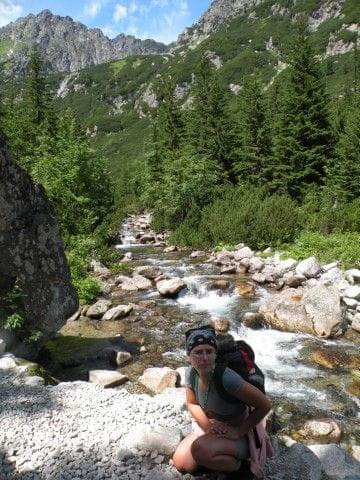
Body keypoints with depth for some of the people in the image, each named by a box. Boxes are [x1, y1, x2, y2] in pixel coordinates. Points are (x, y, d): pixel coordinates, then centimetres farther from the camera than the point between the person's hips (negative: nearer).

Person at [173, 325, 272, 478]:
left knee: (199, 449, -30)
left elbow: (265, 405, -27)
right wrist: (206, 424, -14)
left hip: (236, 437, -6)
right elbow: (192, 403, 5)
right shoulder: (191, 373, -14)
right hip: (209, 430, 6)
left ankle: (234, 464, 0)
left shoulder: (226, 378, -35)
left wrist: (239, 431, -18)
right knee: (180, 464, -3)